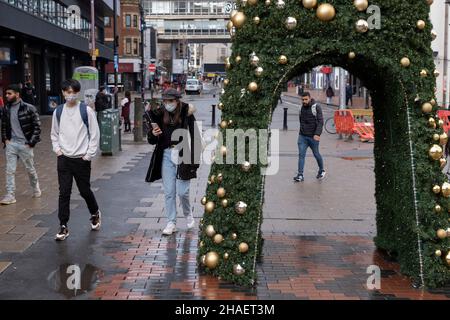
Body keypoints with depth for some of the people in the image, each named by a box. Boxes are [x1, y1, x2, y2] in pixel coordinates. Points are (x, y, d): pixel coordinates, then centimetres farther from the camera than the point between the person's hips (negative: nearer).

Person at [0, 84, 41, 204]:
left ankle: (36, 189, 34)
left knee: (30, 169, 11)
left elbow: (37, 126, -9)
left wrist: (31, 142, -11)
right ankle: (10, 195, 4)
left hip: (25, 144, -4)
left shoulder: (29, 108, -11)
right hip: (11, 144, 4)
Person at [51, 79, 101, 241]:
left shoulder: (86, 110, -5)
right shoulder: (58, 111, 5)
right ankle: (63, 227, 5)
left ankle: (95, 214, 37)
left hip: (81, 159, -2)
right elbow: (54, 133, 17)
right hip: (64, 159, 2)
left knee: (85, 191, 9)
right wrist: (57, 149, 3)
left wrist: (89, 154, -7)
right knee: (64, 193, -1)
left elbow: (95, 134, -3)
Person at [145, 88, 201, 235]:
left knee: (182, 191, -2)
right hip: (166, 155, 3)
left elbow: (195, 138, -6)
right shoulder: (160, 116, 3)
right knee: (169, 192, 5)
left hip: (182, 156, -3)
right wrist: (153, 134, -12)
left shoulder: (186, 115, -6)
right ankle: (171, 223, 15)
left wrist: (194, 160, -11)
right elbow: (152, 141, 11)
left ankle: (188, 214, 27)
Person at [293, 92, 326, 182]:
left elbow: (320, 122, -16)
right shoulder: (301, 107, 8)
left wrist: (317, 134, -27)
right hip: (302, 136, 4)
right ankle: (300, 175, -6)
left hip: (313, 136, -4)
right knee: (301, 155, -5)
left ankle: (321, 171, 32)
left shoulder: (316, 107, -10)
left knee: (316, 154, 9)